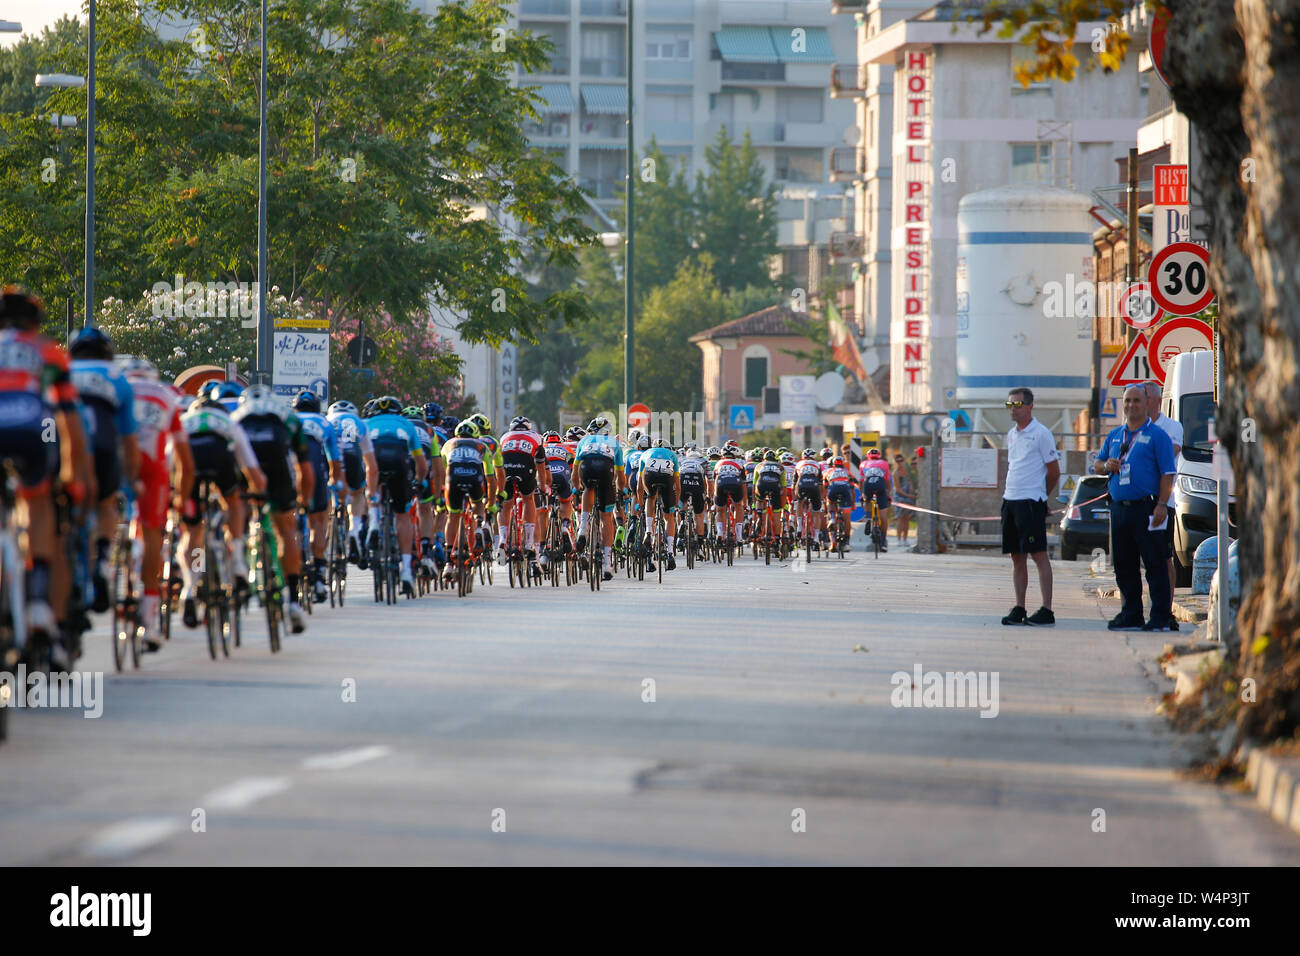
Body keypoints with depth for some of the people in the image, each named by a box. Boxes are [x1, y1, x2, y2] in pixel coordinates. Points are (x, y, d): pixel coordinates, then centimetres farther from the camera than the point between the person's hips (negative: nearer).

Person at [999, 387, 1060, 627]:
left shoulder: (1041, 434, -7)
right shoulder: (1011, 435, 15)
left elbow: (1054, 472, -4)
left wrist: (1037, 493, 5)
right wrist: (1010, 492, 15)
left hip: (1031, 502, -8)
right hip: (1010, 500, 8)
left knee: (1038, 555, -8)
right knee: (1017, 557, 9)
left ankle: (1046, 611, -9)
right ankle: (1019, 609, 13)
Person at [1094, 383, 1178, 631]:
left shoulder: (1157, 435, -2)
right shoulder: (1114, 435, 17)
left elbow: (1167, 473, -7)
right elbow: (1097, 464, 24)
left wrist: (1162, 505, -16)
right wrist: (1106, 466, 0)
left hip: (1146, 508, -7)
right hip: (1119, 507, 7)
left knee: (1155, 564, -7)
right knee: (1124, 566, 9)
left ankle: (1161, 617, -6)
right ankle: (1131, 615, 16)